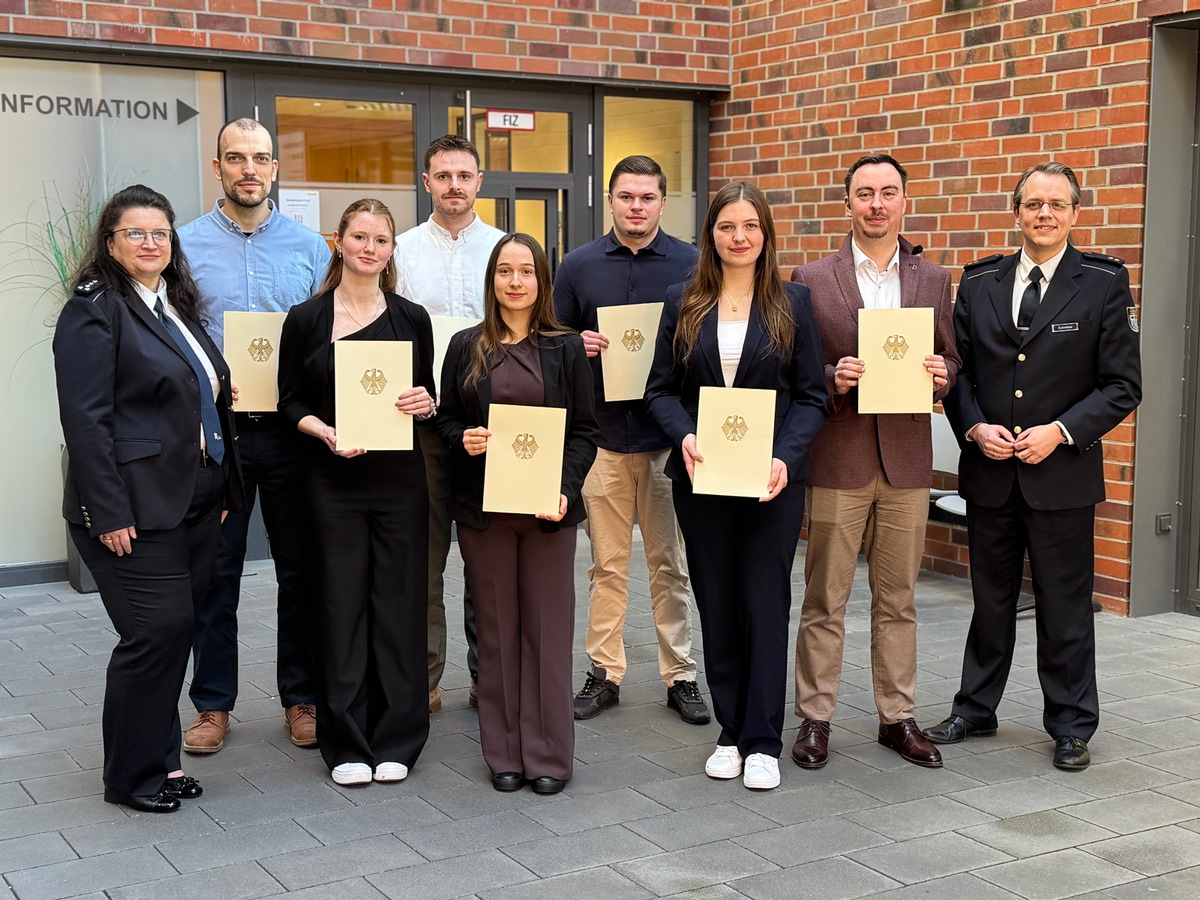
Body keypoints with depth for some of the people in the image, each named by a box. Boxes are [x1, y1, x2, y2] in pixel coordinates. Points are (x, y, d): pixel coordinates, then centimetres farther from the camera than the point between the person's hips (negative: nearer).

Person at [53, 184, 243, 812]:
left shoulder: (178, 306, 15)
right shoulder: (94, 312, -9)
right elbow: (86, 418, -15)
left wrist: (223, 489, 15)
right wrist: (108, 513, -20)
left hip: (195, 502, 8)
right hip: (135, 510, -8)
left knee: (175, 631, 11)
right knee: (155, 631, -6)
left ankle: (159, 758, 23)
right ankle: (129, 776, 9)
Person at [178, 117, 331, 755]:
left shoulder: (310, 247, 6)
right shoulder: (186, 245, 2)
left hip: (292, 428, 1)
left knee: (300, 569, 8)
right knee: (215, 570, 6)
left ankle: (301, 697, 21)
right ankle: (213, 703, 18)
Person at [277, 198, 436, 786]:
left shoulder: (412, 319, 6)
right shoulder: (305, 319, 1)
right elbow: (291, 403, 3)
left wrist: (426, 404, -10)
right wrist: (325, 432, -15)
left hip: (400, 478, 1)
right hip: (333, 480, -1)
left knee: (398, 601, 4)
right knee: (341, 604, 2)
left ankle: (395, 738, 15)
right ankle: (347, 742, 13)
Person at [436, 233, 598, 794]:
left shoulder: (566, 349, 5)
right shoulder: (465, 347, 7)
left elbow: (585, 431, 3)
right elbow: (446, 419, 12)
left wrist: (565, 490, -12)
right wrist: (463, 440, -12)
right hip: (483, 509, 1)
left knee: (547, 628, 2)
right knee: (497, 629, 6)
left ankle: (548, 754, 12)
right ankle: (504, 754, 15)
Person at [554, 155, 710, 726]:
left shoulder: (692, 264, 4)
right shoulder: (579, 266, 6)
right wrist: (576, 346, -9)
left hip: (670, 435, -1)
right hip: (603, 435, 1)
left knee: (671, 563, 5)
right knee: (607, 563, 6)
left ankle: (680, 676, 15)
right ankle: (604, 673, 17)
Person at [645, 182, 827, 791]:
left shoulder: (792, 303, 2)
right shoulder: (683, 304, 6)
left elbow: (811, 396, 0)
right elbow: (661, 389, 5)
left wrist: (785, 456, -15)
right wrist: (684, 437, -14)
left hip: (772, 476, -2)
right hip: (700, 478, 2)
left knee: (765, 603, 0)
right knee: (716, 605, 8)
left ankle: (763, 741, 9)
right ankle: (730, 731, 20)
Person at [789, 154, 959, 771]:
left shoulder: (933, 280, 9)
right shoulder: (812, 280, 1)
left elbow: (949, 361, 12)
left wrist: (940, 374, -10)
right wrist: (832, 379, -18)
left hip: (906, 459, 3)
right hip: (837, 460, -2)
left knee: (897, 599, 11)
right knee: (824, 599, 4)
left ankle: (897, 716, 22)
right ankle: (815, 718, 14)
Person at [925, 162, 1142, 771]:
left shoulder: (1104, 283, -3)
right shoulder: (979, 282, 6)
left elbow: (1123, 385, -4)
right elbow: (957, 371, 9)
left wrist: (1060, 431, -15)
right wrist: (975, 427, -8)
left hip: (1062, 475, -3)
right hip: (989, 473, 3)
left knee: (1065, 607, 7)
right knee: (990, 601, 15)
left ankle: (1071, 727, 21)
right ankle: (975, 710, 29)